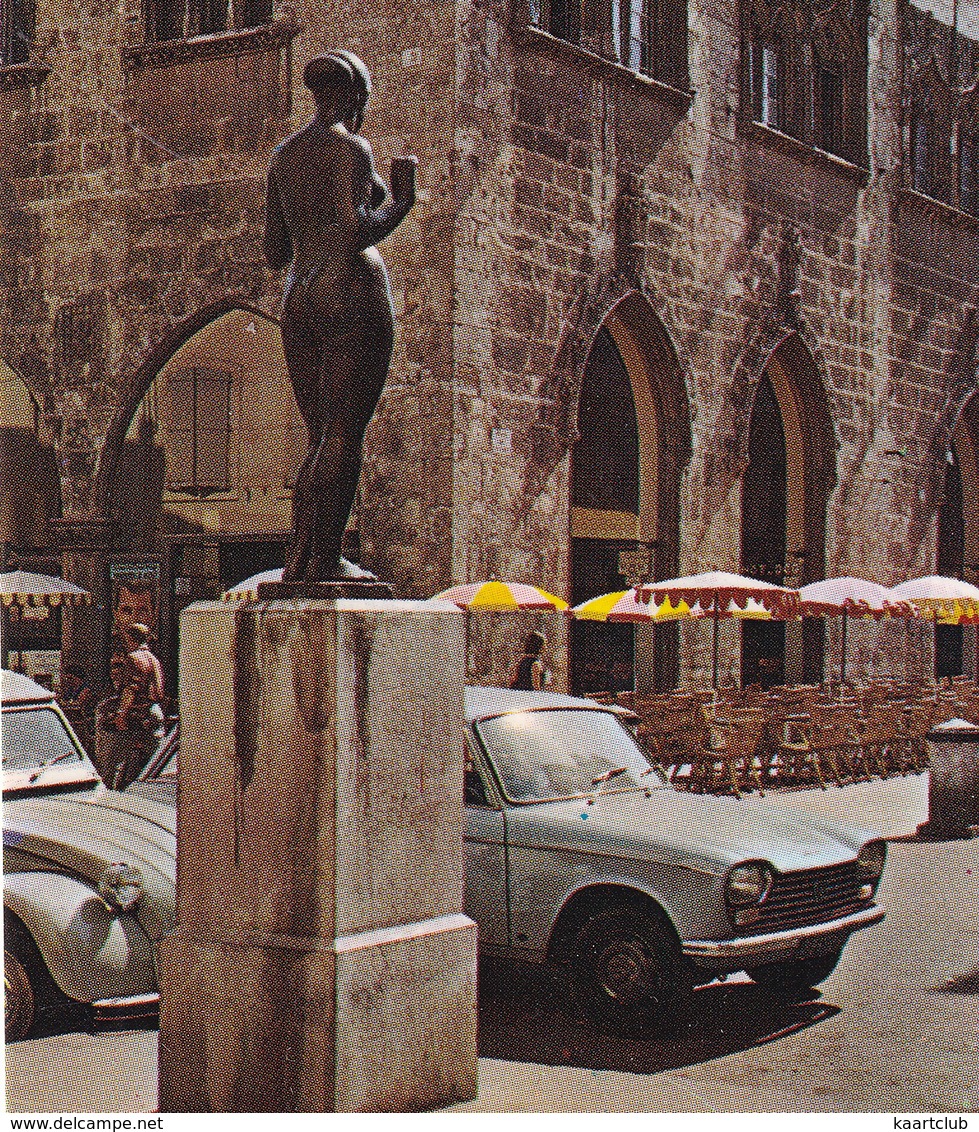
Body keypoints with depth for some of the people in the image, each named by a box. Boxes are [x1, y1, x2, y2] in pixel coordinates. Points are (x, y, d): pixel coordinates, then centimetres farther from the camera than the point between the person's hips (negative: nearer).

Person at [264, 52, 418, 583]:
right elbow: (356, 234, -20)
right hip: (352, 291, -7)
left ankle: (297, 558, 5)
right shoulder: (350, 148, -7)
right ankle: (325, 560, -8)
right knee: (345, 437, -6)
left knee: (322, 439, 11)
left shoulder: (282, 155, 15)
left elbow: (274, 253, 18)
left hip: (298, 296, 7)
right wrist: (401, 200, -3)